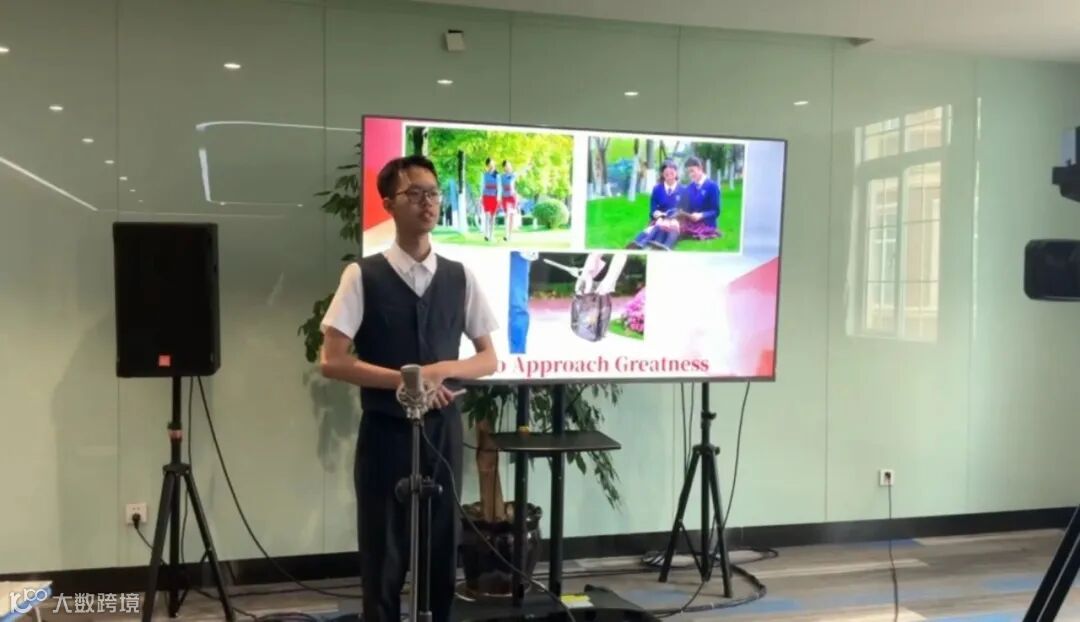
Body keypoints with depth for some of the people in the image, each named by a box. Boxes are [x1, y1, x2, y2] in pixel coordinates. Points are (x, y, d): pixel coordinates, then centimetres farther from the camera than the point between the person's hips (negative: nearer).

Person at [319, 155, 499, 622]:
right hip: (386, 431, -3)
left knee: (442, 547, 11)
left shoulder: (459, 277, 3)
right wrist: (403, 379, -17)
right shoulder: (363, 275, -6)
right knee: (383, 551, 6)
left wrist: (442, 369, -13)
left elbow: (489, 359, 6)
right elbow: (332, 361, -10)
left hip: (443, 429, 3)